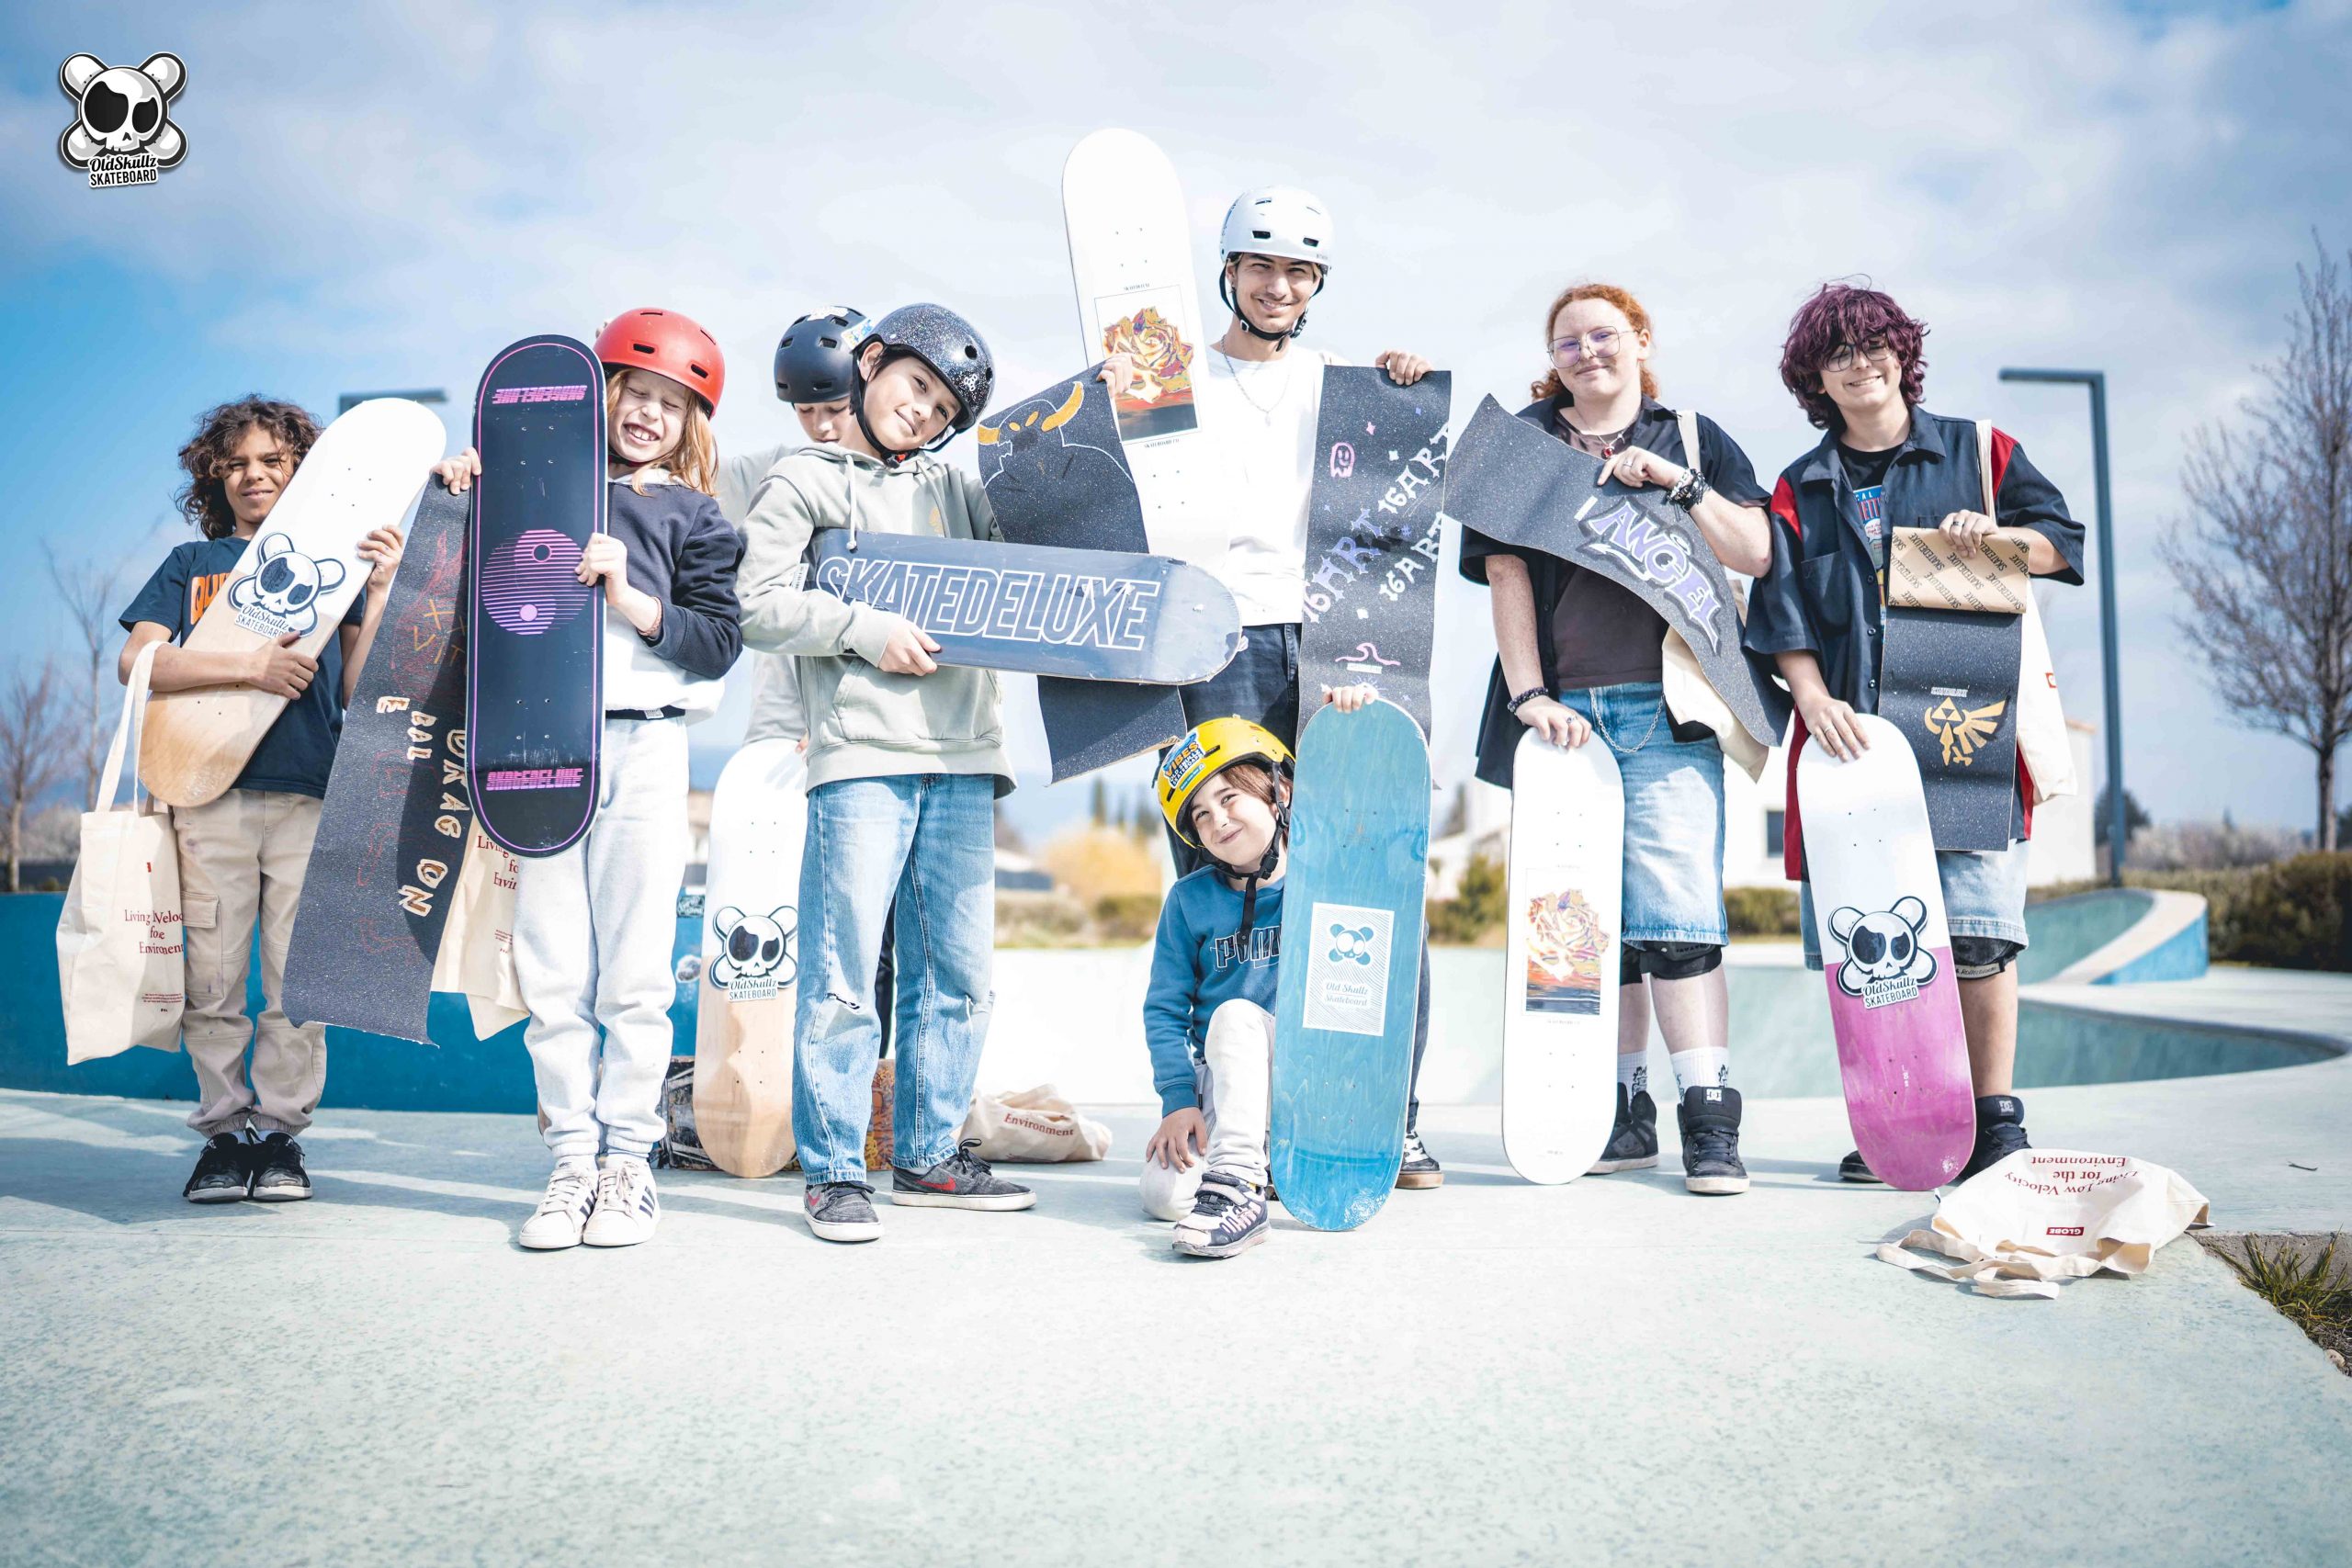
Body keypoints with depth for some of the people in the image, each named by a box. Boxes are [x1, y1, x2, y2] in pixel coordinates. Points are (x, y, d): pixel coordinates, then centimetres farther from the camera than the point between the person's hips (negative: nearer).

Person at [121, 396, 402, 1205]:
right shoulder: (191, 564, 16)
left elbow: (355, 687, 6)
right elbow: (136, 661, 2)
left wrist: (378, 591, -6)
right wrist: (251, 664, -11)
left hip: (311, 793, -1)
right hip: (211, 789, 1)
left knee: (300, 974, -1)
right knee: (213, 975, 1)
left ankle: (281, 1131, 8)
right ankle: (224, 1131, 11)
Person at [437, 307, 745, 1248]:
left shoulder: (693, 520, 12)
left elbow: (720, 642, 0)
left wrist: (630, 599, -11)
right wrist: (467, 489, 13)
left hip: (644, 748, -2)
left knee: (634, 973, -2)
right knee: (550, 971, 1)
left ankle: (628, 1162, 8)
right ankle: (573, 1161, 10)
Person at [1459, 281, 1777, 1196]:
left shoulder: (1692, 439, 15)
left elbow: (1756, 555, 6)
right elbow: (1506, 571, 4)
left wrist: (1678, 484, -8)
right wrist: (1530, 695, -7)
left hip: (1667, 709, -1)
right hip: (1562, 713, 1)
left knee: (1676, 906, -12)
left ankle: (1710, 1120, -9)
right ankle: (1625, 1113, 11)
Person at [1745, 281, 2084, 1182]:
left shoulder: (1980, 451, 15)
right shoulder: (1800, 490, 16)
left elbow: (2062, 542, 10)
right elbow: (1781, 615, 5)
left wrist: (1997, 535, -11)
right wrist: (1813, 699, -11)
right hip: (1851, 733, 2)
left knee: (1976, 928, -10)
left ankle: (1994, 1120, 0)